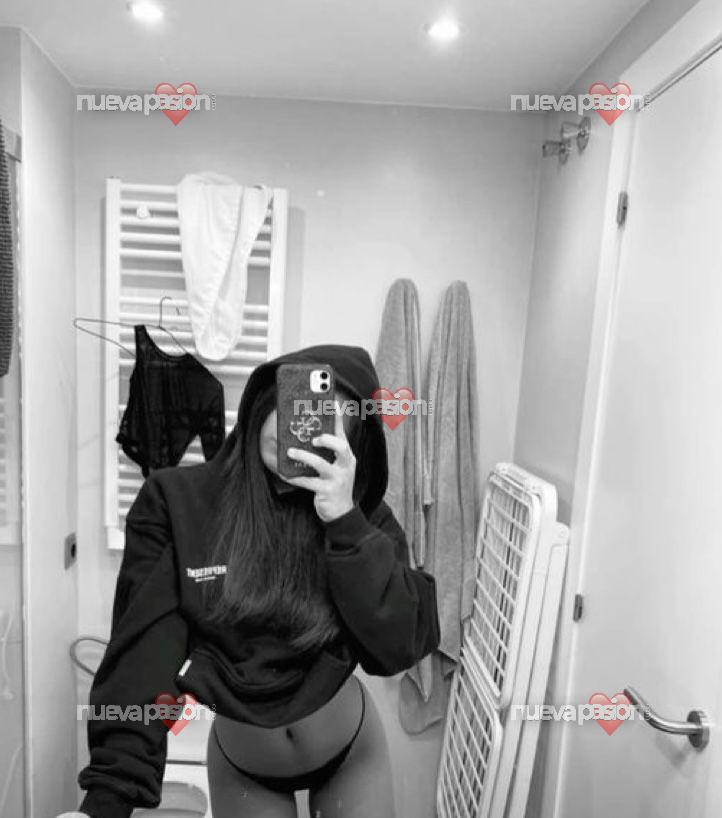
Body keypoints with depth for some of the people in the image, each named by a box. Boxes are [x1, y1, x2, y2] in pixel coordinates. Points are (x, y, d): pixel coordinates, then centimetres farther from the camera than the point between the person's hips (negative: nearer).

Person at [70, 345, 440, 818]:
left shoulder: (363, 515, -17)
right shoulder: (175, 503, -19)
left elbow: (400, 648, -24)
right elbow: (142, 655, -19)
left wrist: (346, 522, -33)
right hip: (241, 768, 1)